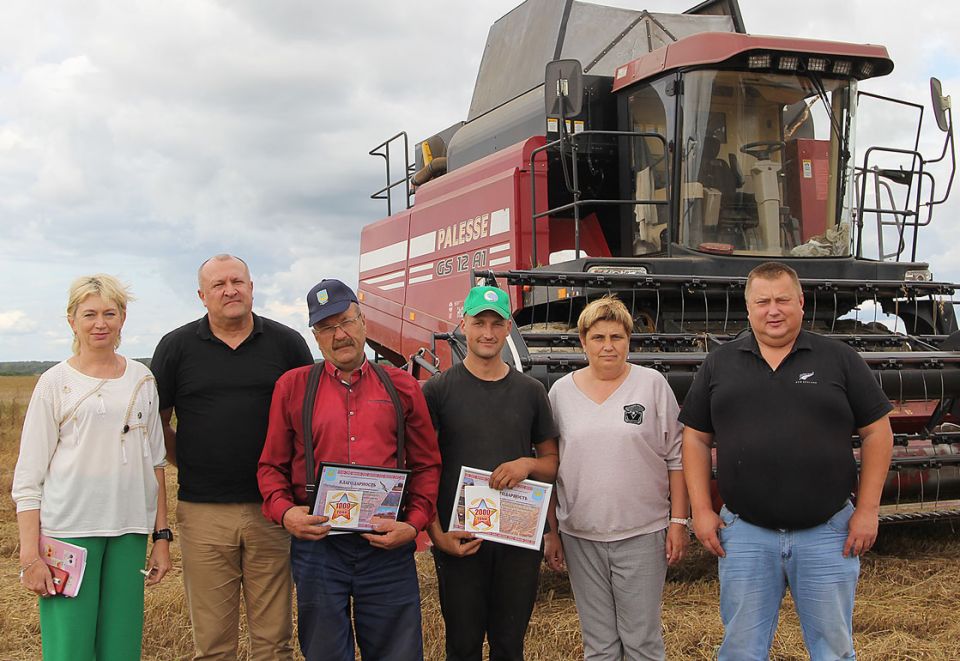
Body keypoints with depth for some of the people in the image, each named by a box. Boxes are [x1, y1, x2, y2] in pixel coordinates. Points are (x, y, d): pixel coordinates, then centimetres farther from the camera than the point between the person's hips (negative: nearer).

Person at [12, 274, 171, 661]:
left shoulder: (141, 380, 9)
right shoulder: (55, 382, -1)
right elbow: (28, 476, -2)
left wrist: (162, 535, 10)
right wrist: (30, 555, -7)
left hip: (129, 531, 3)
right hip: (68, 529, -3)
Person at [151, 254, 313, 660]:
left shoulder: (287, 343, 4)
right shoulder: (177, 346, 3)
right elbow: (155, 421, 10)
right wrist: (192, 466, 4)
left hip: (271, 509, 0)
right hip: (203, 513, 0)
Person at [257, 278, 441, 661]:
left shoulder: (402, 386, 7)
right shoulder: (292, 387, 7)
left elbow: (427, 465, 7)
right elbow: (271, 466, 8)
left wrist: (414, 523, -6)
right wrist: (283, 512, -10)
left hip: (387, 547, 0)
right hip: (316, 541, 0)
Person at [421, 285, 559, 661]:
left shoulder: (530, 391, 7)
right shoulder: (438, 390, -1)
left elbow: (552, 463, 13)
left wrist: (528, 464, -10)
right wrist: (437, 533, -12)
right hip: (458, 540, -2)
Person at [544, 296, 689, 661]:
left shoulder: (652, 384, -1)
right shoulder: (562, 391, 5)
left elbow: (676, 458, 1)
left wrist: (678, 521, -4)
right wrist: (551, 532, 7)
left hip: (642, 534, -2)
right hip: (580, 536, 2)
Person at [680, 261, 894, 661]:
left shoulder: (839, 359, 1)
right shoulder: (719, 364, 5)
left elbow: (876, 432, 2)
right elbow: (696, 437, 8)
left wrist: (868, 509, -3)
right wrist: (701, 510, 0)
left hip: (827, 533, -1)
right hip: (744, 533, 1)